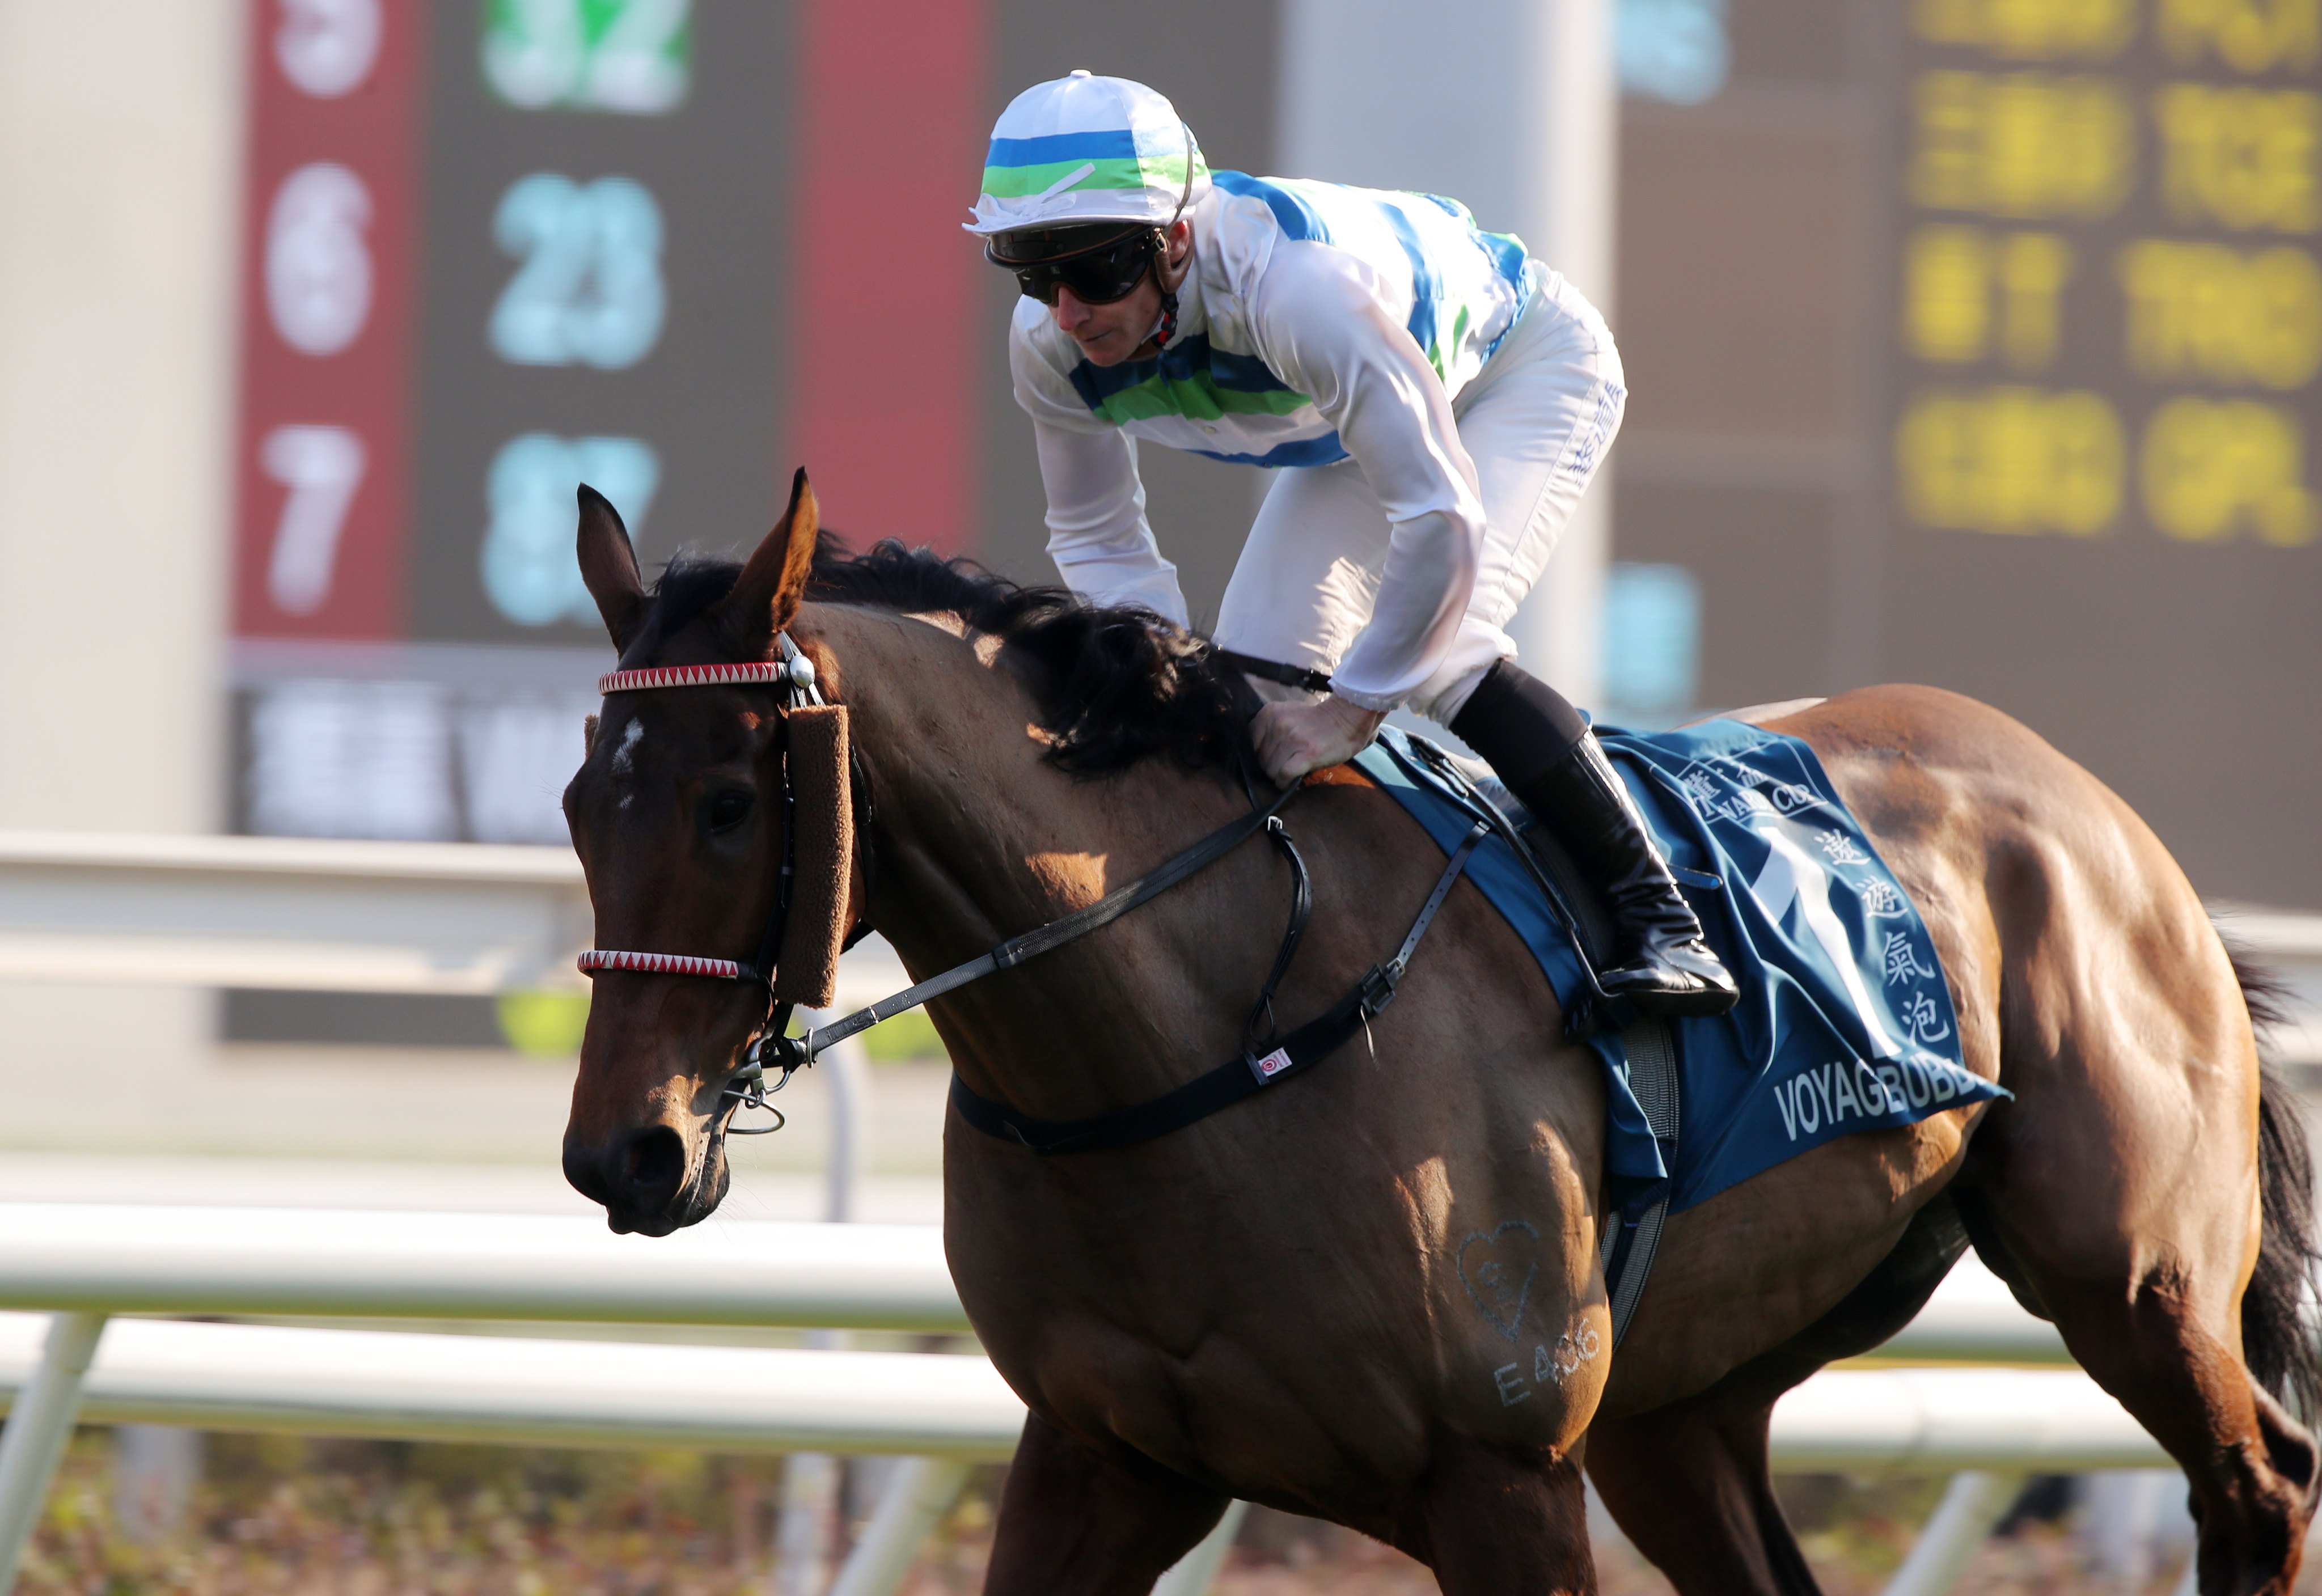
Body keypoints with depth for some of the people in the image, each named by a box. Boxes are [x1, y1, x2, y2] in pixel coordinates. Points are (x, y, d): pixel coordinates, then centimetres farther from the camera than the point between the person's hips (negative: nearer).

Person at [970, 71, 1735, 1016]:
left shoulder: (1295, 286, -46)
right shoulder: (1048, 345, -24)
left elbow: (1444, 523, -43)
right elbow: (1097, 545, -7)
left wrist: (1352, 708, -33)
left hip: (1526, 364, -7)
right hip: (1364, 405, 7)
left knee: (1437, 647, -26)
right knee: (1259, 671, -2)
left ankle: (1657, 917, -17)